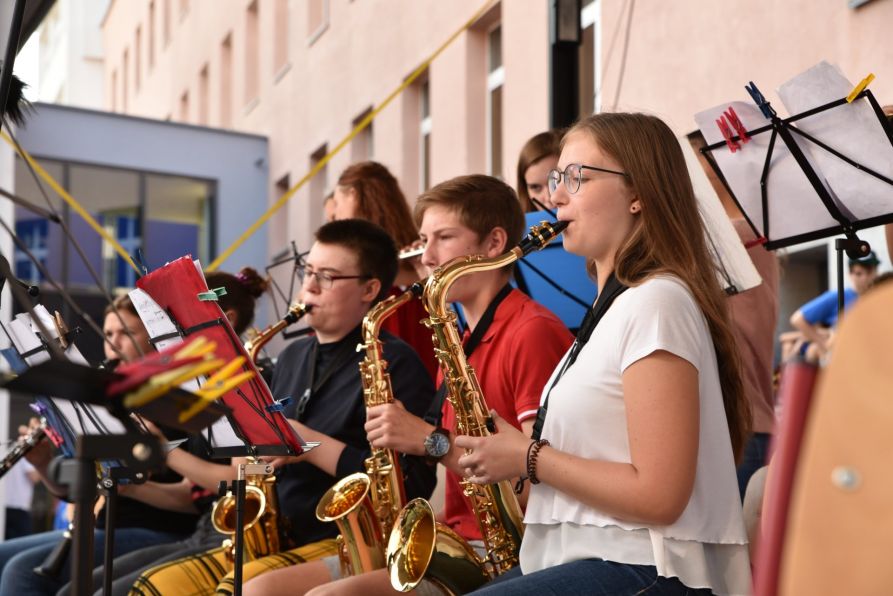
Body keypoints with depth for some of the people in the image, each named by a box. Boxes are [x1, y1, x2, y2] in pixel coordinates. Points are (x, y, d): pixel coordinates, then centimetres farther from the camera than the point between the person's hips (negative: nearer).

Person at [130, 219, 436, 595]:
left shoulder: (395, 364, -6)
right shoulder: (293, 357, 18)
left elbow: (411, 486, -16)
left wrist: (312, 444, -17)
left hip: (348, 546, -8)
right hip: (278, 539, 8)